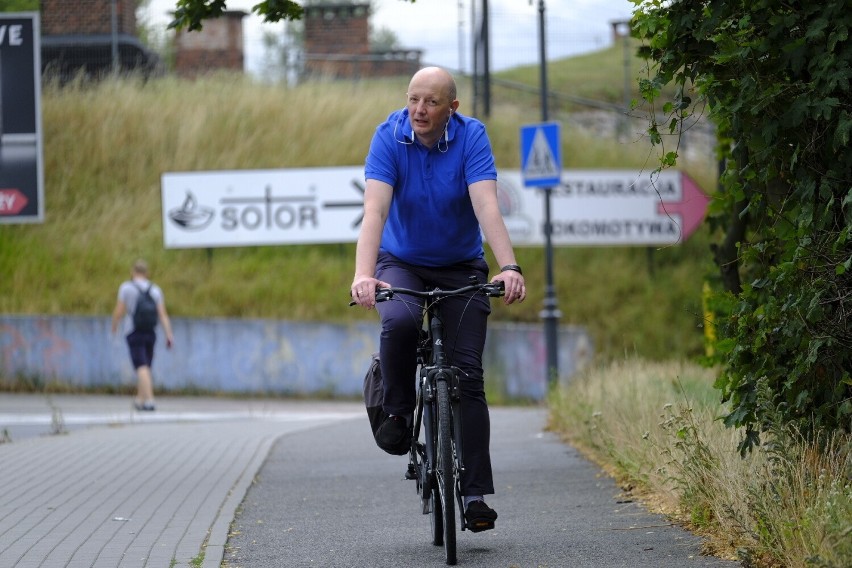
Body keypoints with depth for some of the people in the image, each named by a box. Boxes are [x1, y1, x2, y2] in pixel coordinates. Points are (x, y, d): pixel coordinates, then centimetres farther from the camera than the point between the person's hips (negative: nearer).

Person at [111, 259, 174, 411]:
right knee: (146, 367, 16)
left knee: (142, 367, -12)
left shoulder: (126, 287, -3)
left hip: (134, 333, -4)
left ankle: (149, 400, -24)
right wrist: (169, 335, -4)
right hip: (150, 333, 4)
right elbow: (163, 315, -1)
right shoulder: (155, 289, 6)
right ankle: (139, 400, 26)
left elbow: (119, 312, -5)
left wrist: (114, 326, 13)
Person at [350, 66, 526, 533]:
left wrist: (509, 268, -44)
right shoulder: (389, 137, -18)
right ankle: (397, 412, -8)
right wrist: (364, 275, -44)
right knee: (398, 321, -34)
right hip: (402, 263, 0)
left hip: (461, 267, 0)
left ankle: (475, 492, -6)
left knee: (467, 374, -9)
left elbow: (487, 207, -28)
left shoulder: (471, 136, -17)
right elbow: (375, 210, -29)